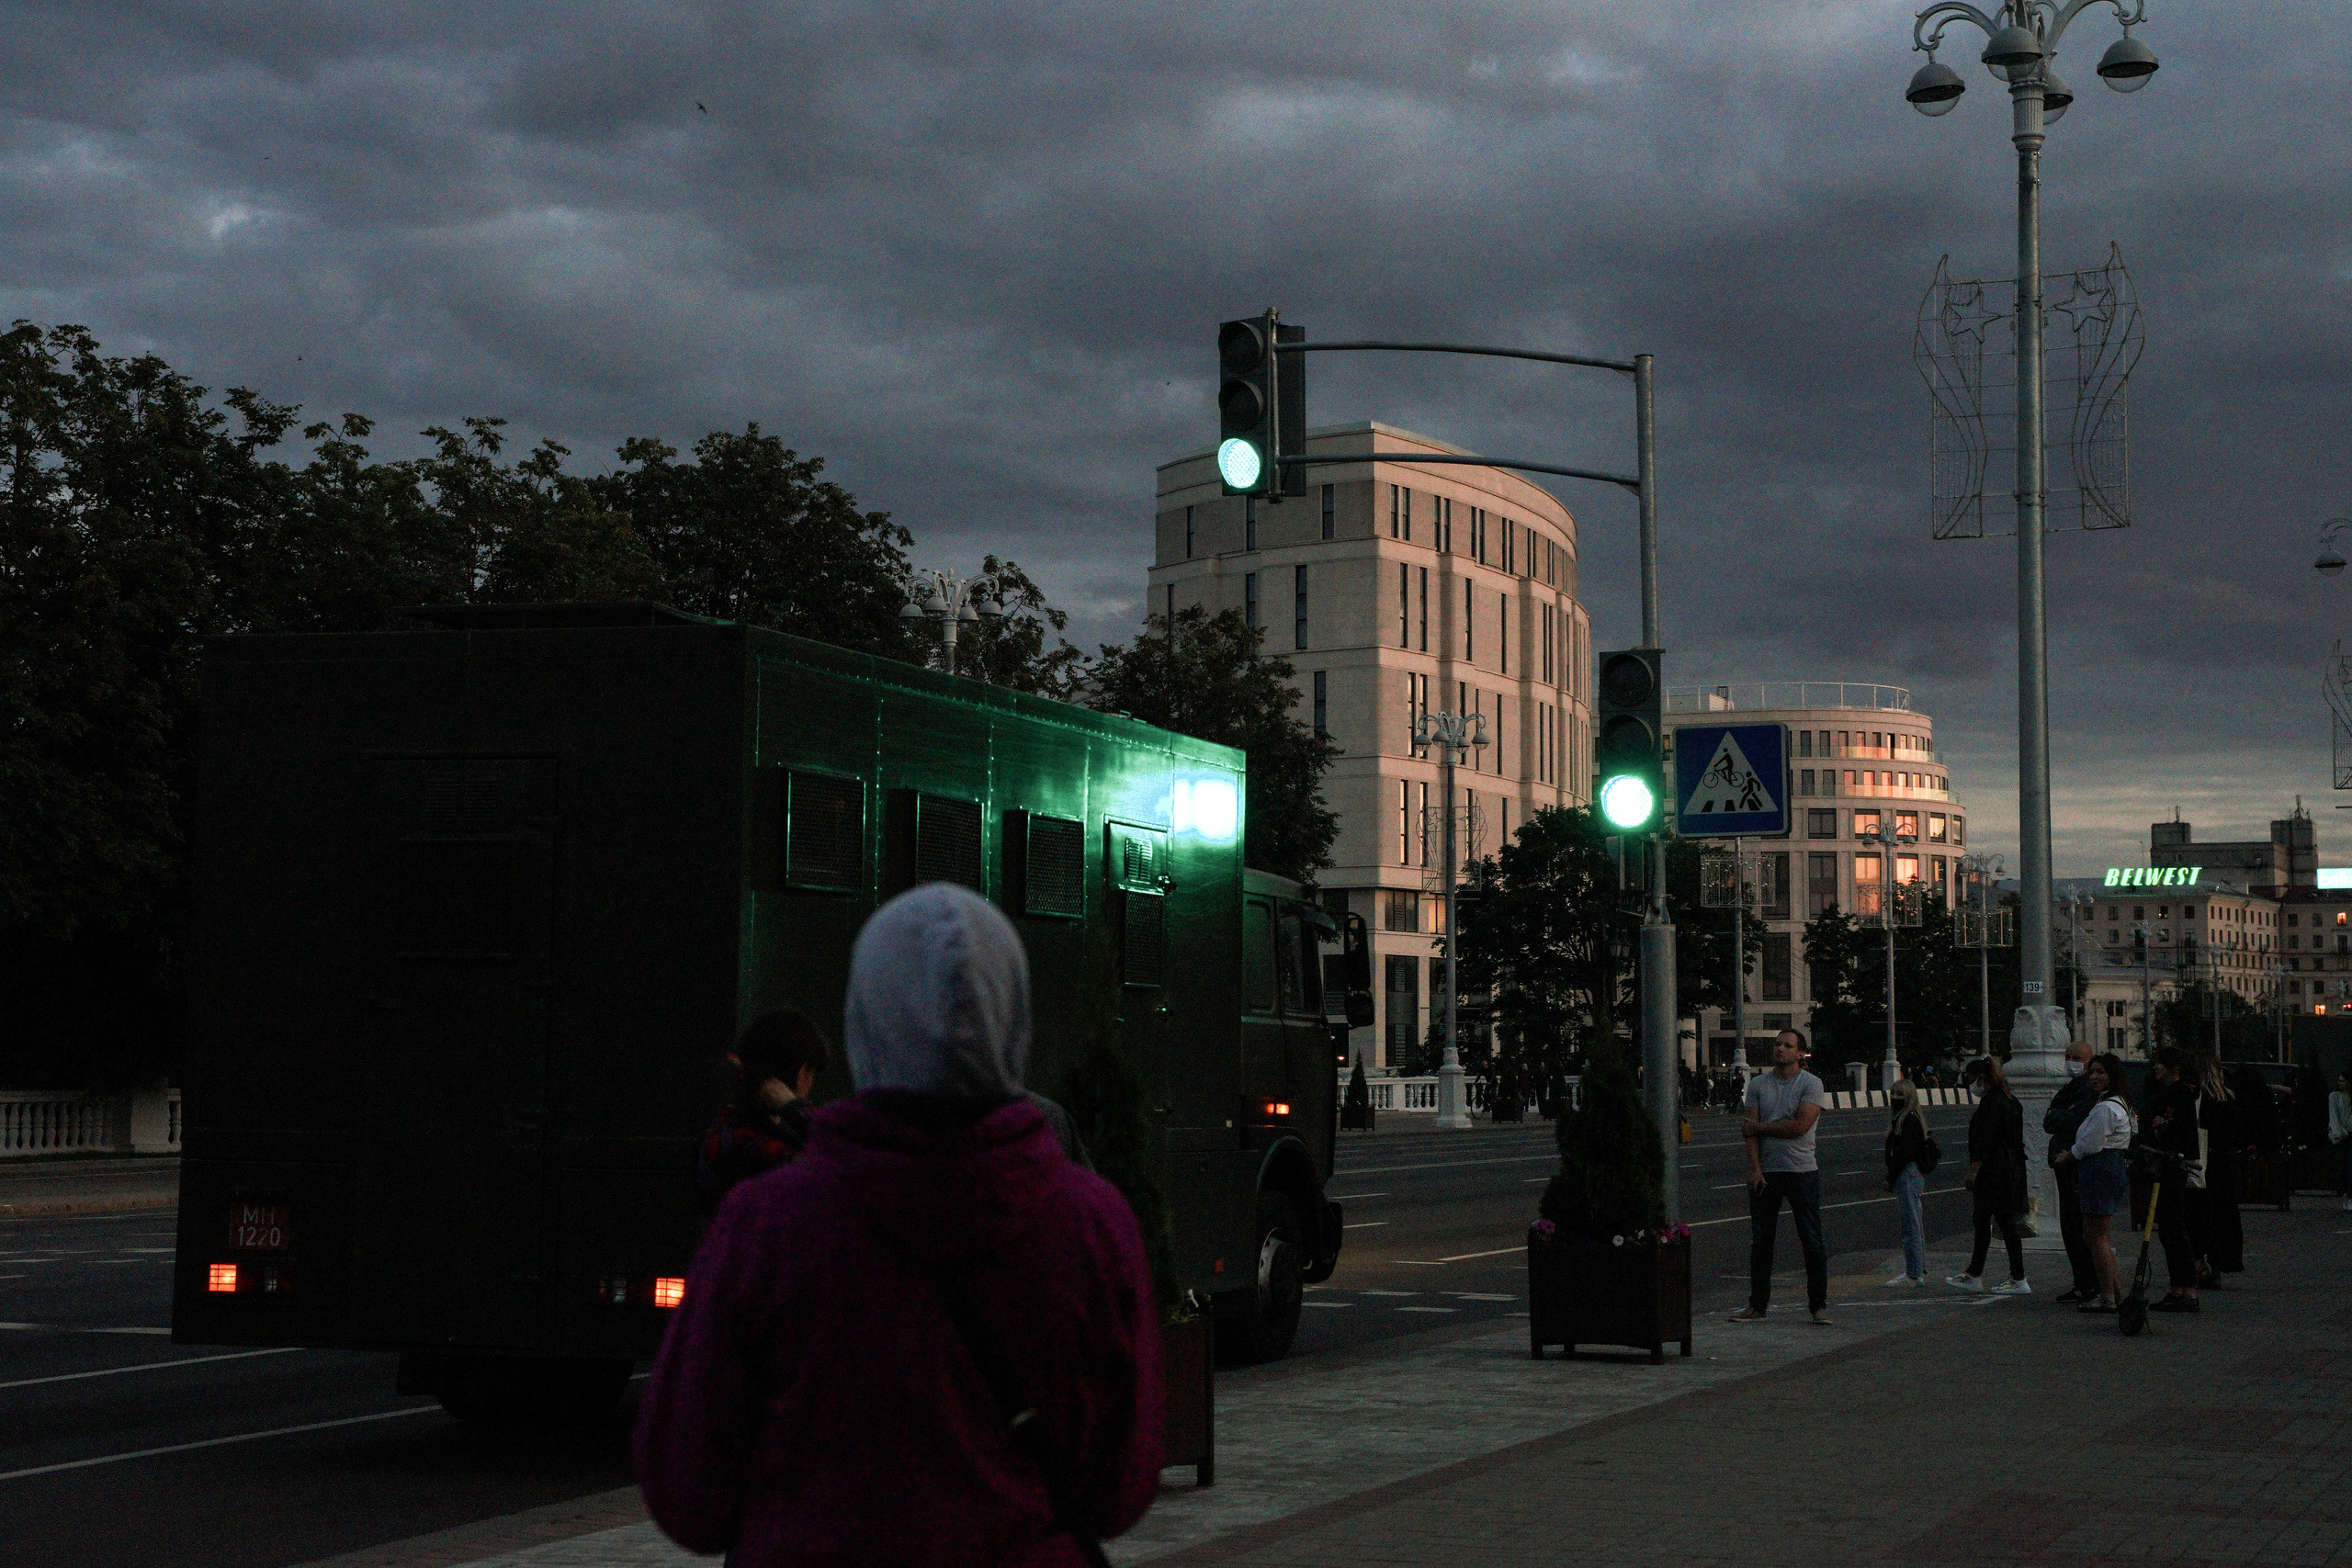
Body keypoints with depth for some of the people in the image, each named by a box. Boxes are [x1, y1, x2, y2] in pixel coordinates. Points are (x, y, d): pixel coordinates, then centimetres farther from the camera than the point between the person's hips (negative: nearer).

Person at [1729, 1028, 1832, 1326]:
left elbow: (1800, 1126, -15)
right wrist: (1755, 1168, -10)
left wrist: (1759, 1126, -7)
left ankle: (1819, 1305, 5)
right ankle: (1757, 1305, 14)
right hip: (1765, 1173, 3)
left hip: (1802, 1171, -3)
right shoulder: (1758, 1084, 7)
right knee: (1760, 1241, 7)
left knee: (1812, 1242, -1)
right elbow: (1750, 1129, 1)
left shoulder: (1811, 1084, -3)